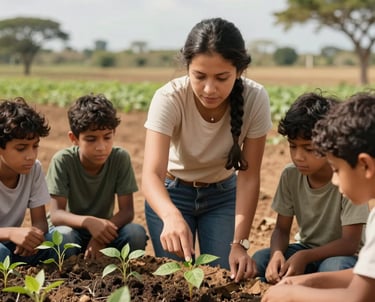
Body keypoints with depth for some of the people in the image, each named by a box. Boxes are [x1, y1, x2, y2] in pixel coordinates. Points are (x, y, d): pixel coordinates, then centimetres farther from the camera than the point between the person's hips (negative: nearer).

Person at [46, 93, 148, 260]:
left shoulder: (121, 158, -13)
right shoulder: (62, 160, -18)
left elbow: (127, 211, -14)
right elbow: (56, 215, -22)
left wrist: (102, 235, -33)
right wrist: (88, 221, -42)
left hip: (103, 230, 2)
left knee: (137, 233, -28)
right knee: (62, 237, -36)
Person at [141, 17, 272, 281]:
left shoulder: (255, 99, -27)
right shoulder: (169, 98, -31)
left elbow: (249, 176, -21)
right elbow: (152, 173, -39)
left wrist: (240, 243, -29)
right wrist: (171, 216, -60)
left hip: (223, 194, 1)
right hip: (171, 193, -1)